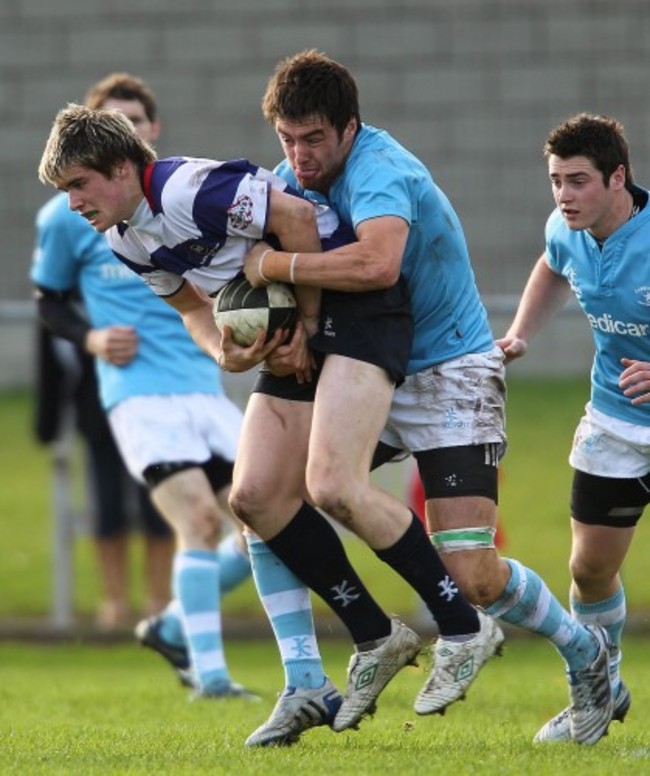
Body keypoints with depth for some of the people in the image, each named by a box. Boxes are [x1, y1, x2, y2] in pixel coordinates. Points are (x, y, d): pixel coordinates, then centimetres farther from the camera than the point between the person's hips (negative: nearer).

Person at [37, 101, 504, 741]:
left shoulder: (188, 190, -23)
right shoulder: (125, 242, 7)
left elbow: (296, 216, -24)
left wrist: (308, 321, -14)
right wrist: (223, 352, -3)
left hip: (356, 302, -10)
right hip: (294, 335, 10)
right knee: (255, 497, -1)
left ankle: (464, 628, -11)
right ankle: (376, 640, 10)